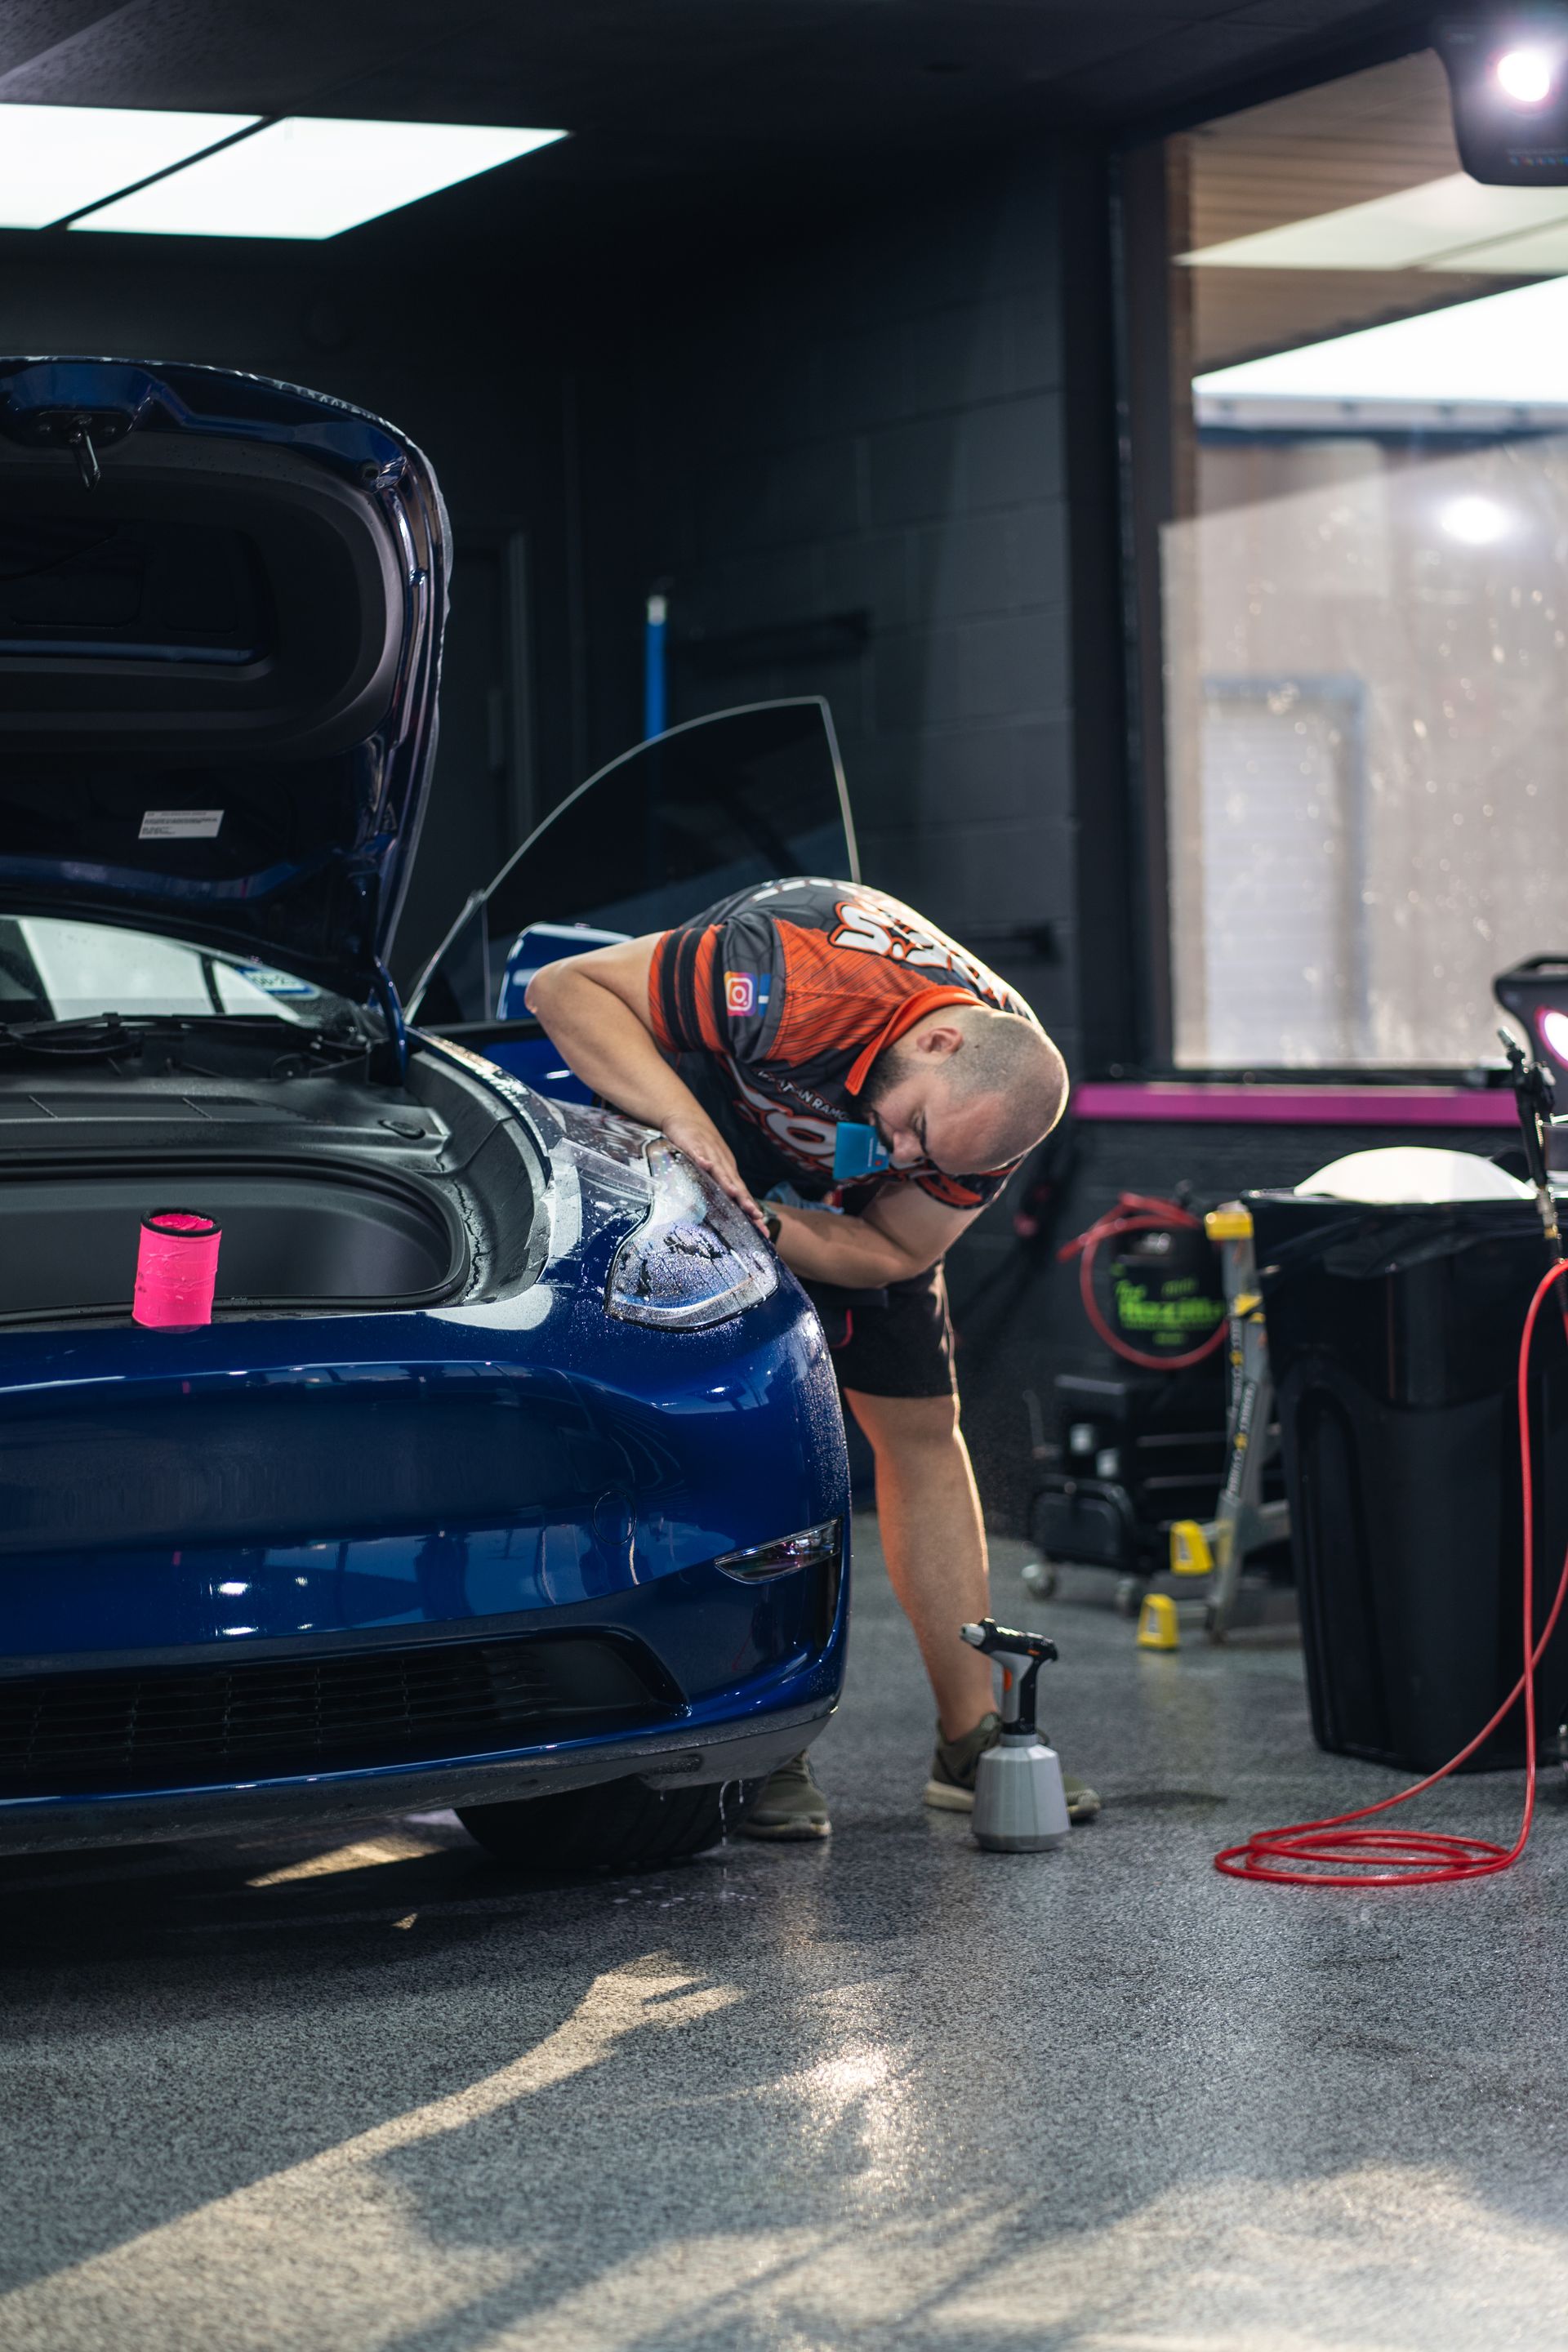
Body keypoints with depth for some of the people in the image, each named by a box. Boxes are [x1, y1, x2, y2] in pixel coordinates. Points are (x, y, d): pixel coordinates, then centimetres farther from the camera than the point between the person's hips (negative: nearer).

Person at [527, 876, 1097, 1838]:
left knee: (924, 1427, 2)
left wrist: (770, 1228, -34)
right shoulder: (799, 971, -42)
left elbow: (896, 1250, -16)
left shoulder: (995, 1107, -25)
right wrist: (685, 1120, -46)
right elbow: (567, 987, -35)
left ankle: (970, 1737, 11)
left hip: (838, 1200, 5)